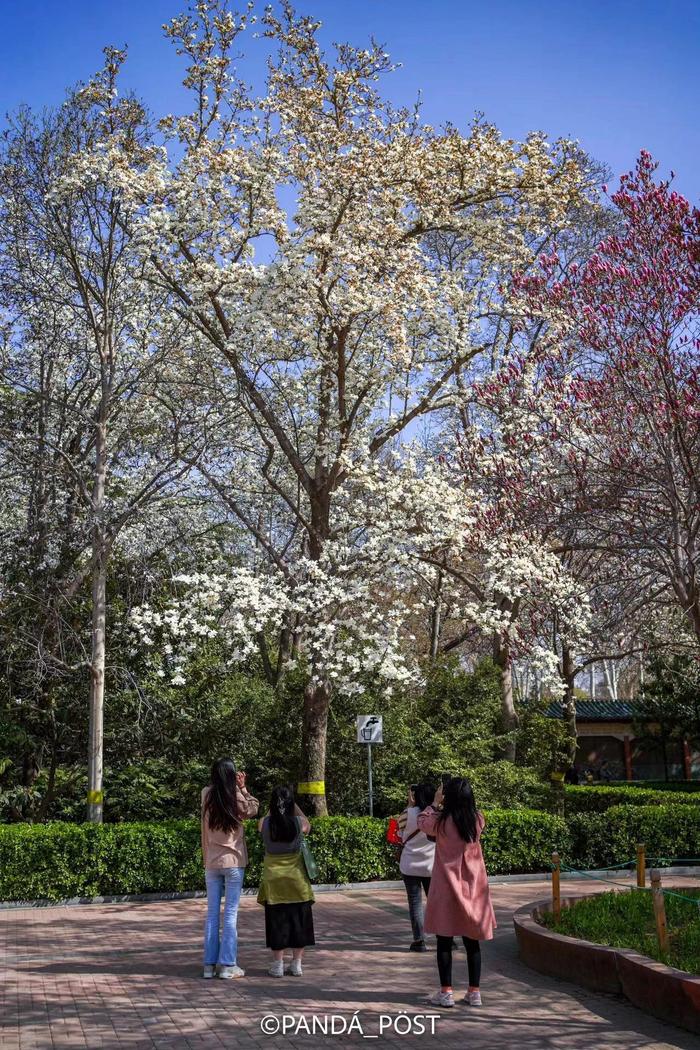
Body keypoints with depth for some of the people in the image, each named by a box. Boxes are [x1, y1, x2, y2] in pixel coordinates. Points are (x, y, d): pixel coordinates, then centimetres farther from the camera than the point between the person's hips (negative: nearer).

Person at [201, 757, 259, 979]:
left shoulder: (206, 795, -3)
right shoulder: (237, 797, -10)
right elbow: (253, 809, 9)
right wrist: (243, 788, 9)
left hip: (211, 862, 3)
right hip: (233, 861, -3)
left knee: (212, 913, 9)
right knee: (231, 913, 1)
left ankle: (209, 964, 10)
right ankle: (227, 965, 1)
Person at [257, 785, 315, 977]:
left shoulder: (264, 824, -12)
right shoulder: (300, 823, -13)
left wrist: (274, 807, 17)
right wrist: (295, 807, 16)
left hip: (273, 879, 0)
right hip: (296, 878, 0)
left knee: (276, 921, 8)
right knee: (298, 920, 10)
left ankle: (278, 965, 11)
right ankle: (296, 964, 15)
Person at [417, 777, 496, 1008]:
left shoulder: (441, 822, -14)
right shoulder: (477, 820, -6)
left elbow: (422, 822, 7)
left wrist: (435, 803, 16)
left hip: (447, 887, -3)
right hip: (473, 887, 3)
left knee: (444, 941, 6)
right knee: (472, 941, 11)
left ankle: (446, 993, 7)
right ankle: (474, 992, 16)